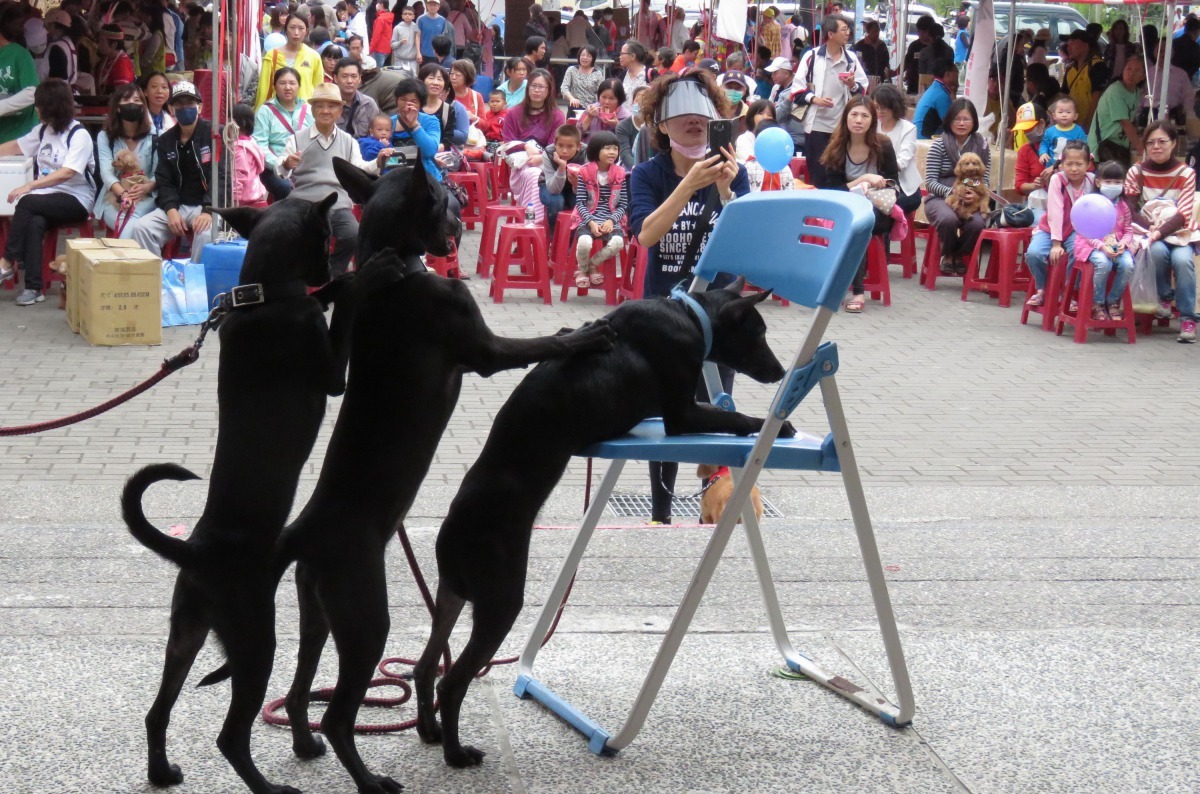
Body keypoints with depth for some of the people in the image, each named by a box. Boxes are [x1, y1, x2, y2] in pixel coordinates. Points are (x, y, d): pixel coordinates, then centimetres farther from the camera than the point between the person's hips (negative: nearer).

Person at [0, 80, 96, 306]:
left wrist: (30, 185, -29)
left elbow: (66, 173, -22)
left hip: (75, 200, -5)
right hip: (46, 197, 5)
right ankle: (33, 287, -32)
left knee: (26, 203, -30)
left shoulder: (79, 135, -10)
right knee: (35, 222, -29)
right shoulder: (43, 130, 13)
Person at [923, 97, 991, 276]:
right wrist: (951, 192, -23)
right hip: (940, 198, -2)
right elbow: (930, 182, -5)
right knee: (949, 219, -37)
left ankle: (960, 256, 1)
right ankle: (947, 255, -3)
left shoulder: (982, 146, 7)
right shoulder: (939, 145, 0)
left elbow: (985, 181, 5)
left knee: (977, 223, -32)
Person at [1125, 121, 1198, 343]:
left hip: (1176, 232, 0)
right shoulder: (1136, 172, 0)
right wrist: (1150, 227, -22)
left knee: (1182, 259, -31)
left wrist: (1159, 232, -25)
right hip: (1147, 231, 0)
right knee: (1157, 251, -34)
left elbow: (1182, 215, -10)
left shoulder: (1186, 173, -3)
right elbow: (1129, 209, -4)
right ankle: (1164, 297, -7)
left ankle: (1187, 318, -22)